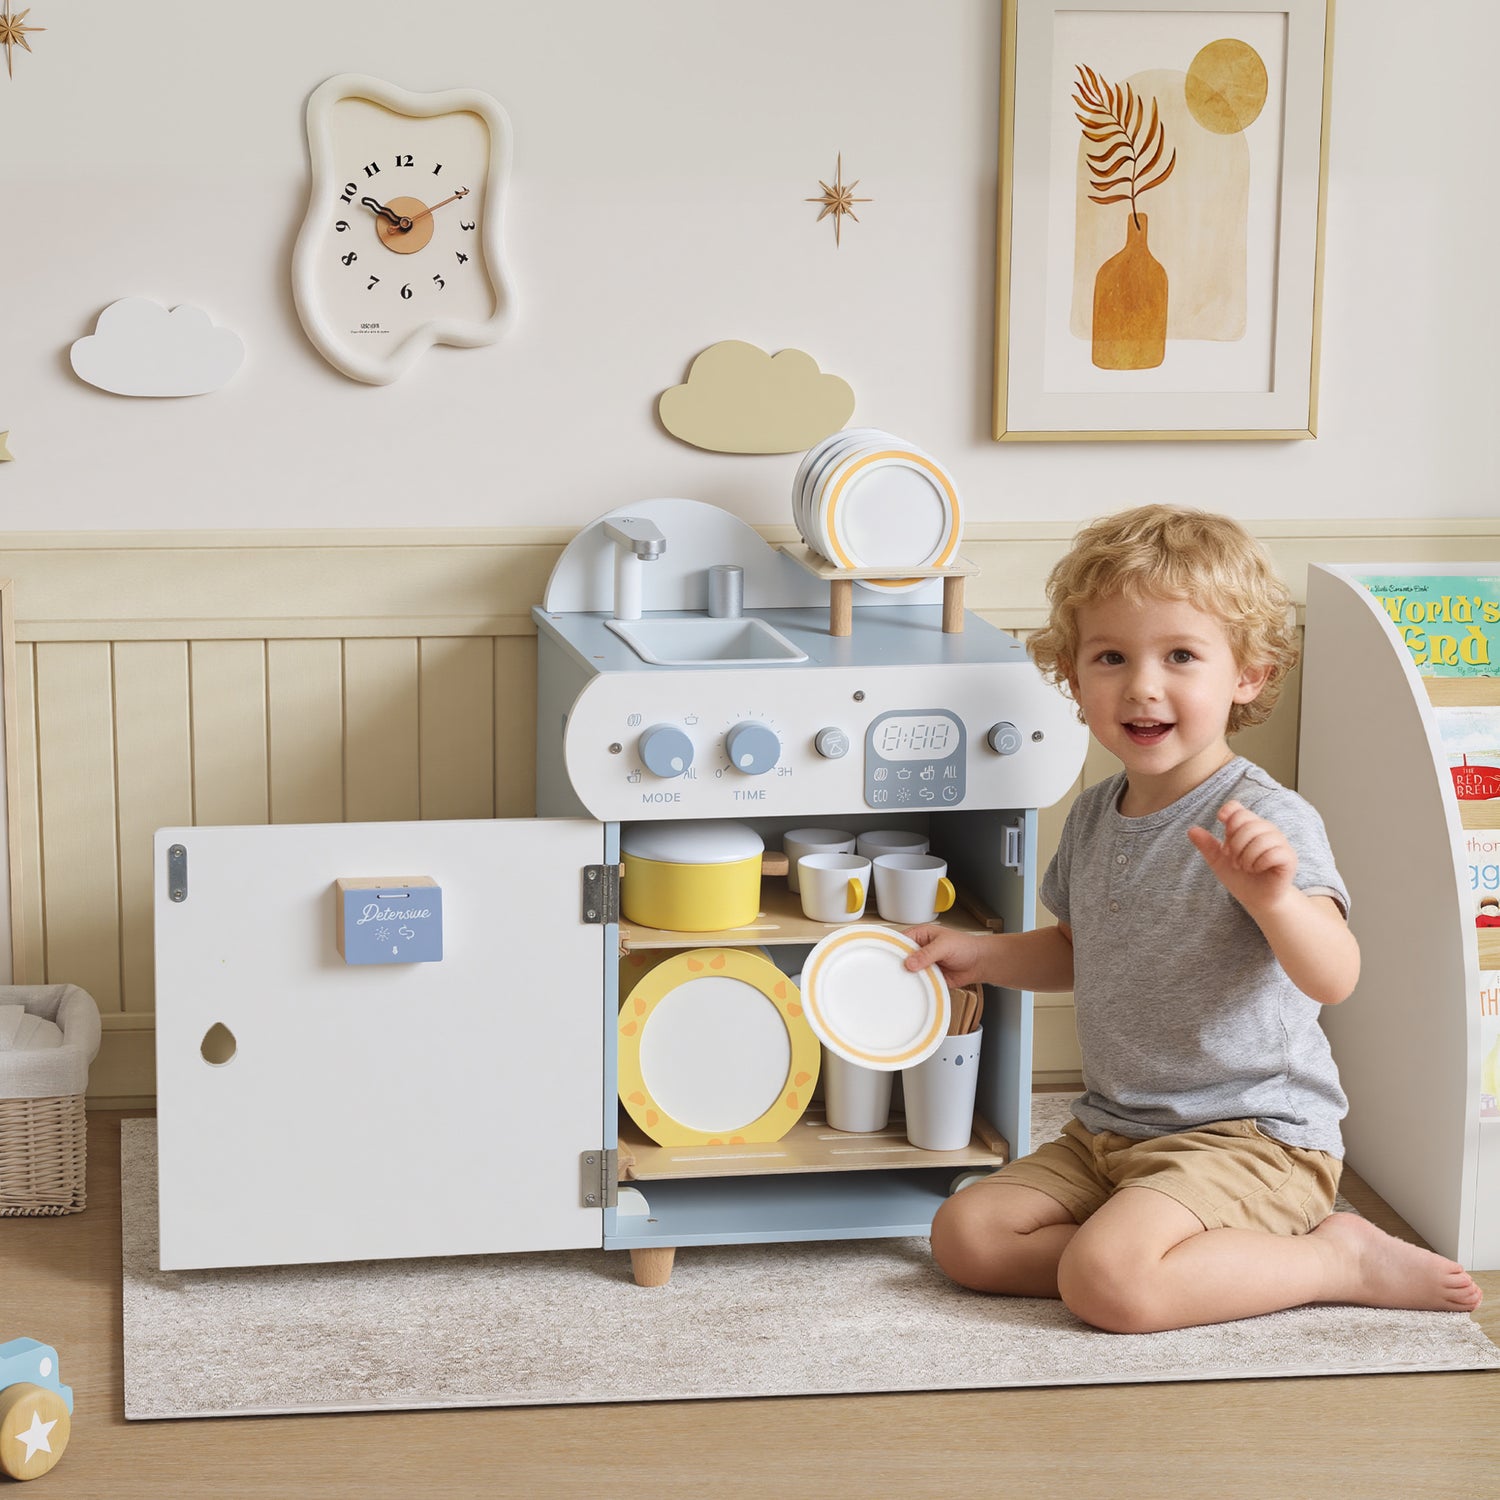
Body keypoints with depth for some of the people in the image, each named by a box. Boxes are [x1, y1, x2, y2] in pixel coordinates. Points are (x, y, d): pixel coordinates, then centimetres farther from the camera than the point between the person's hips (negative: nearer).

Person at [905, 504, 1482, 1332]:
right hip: (1112, 1132, 8)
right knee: (964, 1234, -3)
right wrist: (979, 955, 12)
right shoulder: (1093, 816, 7)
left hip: (1251, 1134, -8)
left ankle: (1336, 1258, -8)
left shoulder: (1267, 821, -18)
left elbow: (1333, 978, -31)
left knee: (1106, 1279, -28)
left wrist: (1273, 898, -49)